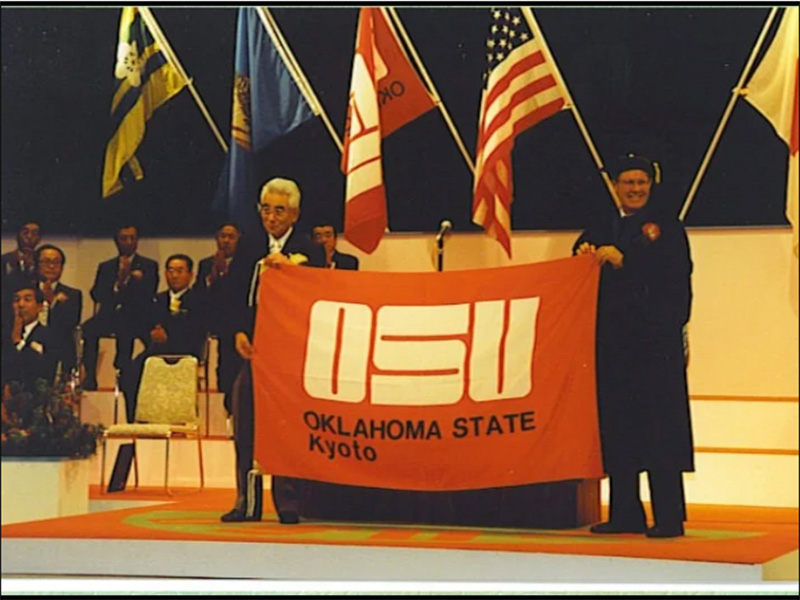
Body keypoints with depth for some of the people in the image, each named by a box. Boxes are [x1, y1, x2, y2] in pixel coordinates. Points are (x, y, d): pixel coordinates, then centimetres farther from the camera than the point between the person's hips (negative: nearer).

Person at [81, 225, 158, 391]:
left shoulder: (149, 266, 14)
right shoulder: (105, 267, 20)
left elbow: (148, 296, 1)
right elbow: (96, 295, 5)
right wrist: (119, 281, -10)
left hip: (135, 316, -3)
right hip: (109, 314, 3)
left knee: (125, 329, -38)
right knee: (87, 329, -29)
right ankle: (90, 376, -25)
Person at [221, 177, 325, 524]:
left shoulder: (308, 252, 1)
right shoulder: (251, 253, 15)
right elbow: (237, 299, 12)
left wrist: (290, 267, -20)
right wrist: (239, 332, -4)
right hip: (253, 350, 5)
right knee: (245, 425, 6)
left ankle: (289, 503, 4)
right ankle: (247, 502, 15)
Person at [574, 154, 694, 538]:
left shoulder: (666, 227, 3)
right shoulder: (601, 230, 16)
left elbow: (676, 273, -12)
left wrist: (622, 261, -17)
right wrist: (584, 257, -9)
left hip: (657, 341, -5)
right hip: (615, 341, 5)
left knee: (660, 425, -7)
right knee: (618, 425, 5)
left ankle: (669, 517, -5)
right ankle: (626, 514, 11)